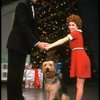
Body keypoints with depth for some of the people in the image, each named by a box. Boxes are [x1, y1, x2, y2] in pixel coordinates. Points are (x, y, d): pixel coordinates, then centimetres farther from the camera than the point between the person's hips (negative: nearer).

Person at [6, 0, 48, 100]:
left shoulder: (33, 8, 16)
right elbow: (23, 26, -19)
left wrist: (39, 41, 0)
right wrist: (36, 42, -21)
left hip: (23, 45, 8)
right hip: (16, 44, -8)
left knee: (19, 73, 8)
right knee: (14, 73, -6)